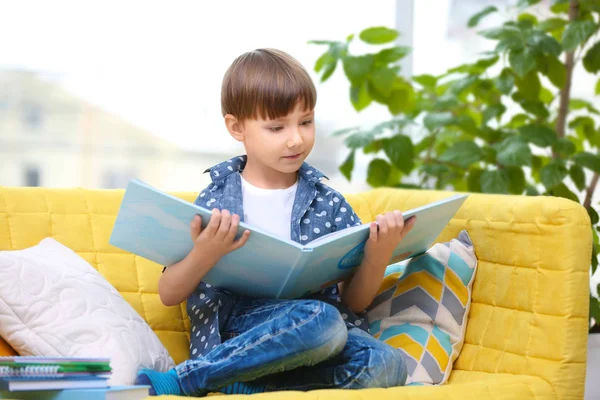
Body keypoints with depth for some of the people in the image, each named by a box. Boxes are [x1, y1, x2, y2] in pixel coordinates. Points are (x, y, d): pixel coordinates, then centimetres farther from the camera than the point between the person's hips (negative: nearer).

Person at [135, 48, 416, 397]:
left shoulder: (328, 204, 11)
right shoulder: (215, 202, 5)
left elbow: (354, 302, 11)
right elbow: (168, 295, 4)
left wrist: (378, 254, -9)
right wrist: (204, 256, -16)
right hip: (236, 335, -4)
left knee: (387, 364, -30)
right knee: (320, 320, -35)